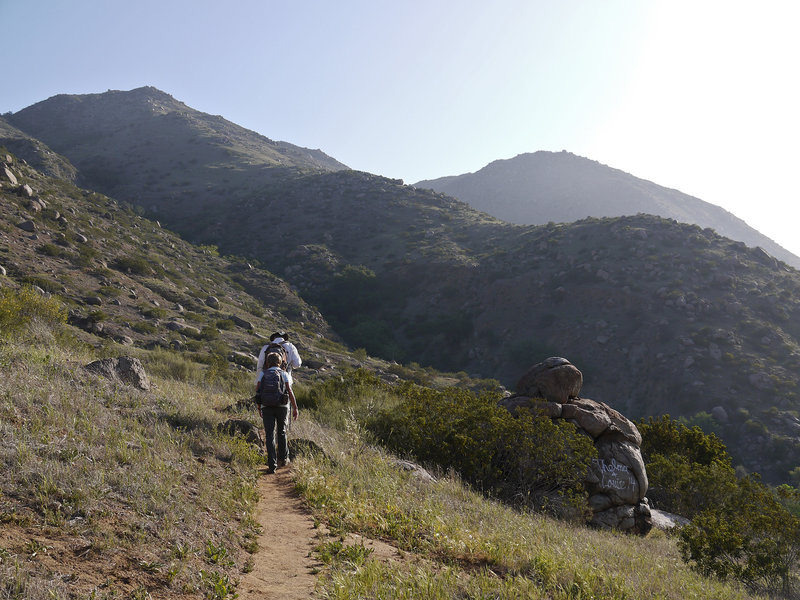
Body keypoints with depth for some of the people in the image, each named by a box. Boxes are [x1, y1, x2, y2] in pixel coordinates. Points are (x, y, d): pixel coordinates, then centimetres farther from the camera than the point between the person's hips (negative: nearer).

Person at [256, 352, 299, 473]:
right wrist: (295, 408, -4)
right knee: (281, 433, 21)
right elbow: (289, 391, -5)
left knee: (269, 436, 0)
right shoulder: (284, 374, 6)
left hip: (267, 407, 0)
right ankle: (283, 459, 31)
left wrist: (259, 407, 10)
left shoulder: (263, 373, 9)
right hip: (282, 406, 0)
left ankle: (272, 465, -8)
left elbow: (257, 390, 1)